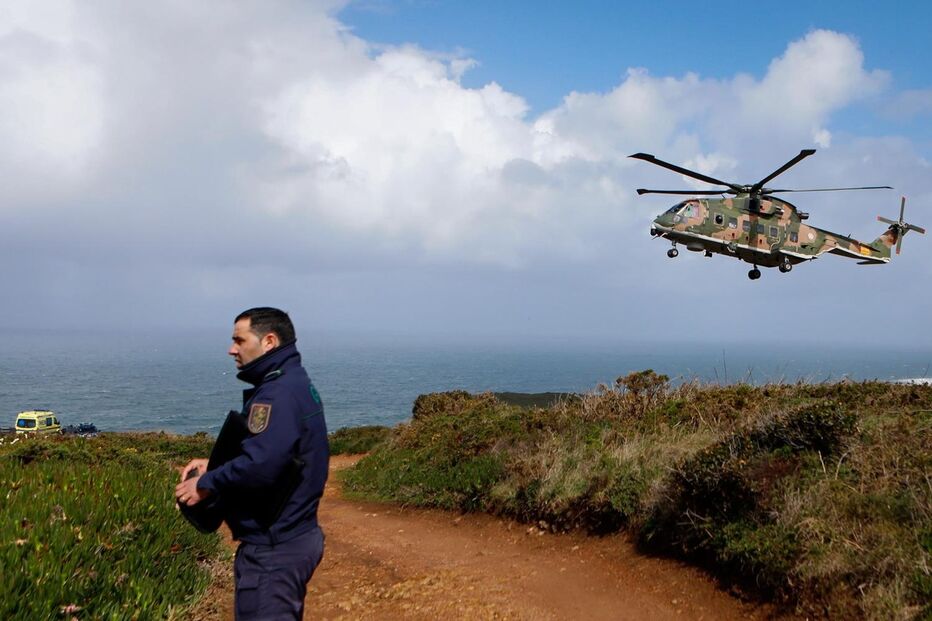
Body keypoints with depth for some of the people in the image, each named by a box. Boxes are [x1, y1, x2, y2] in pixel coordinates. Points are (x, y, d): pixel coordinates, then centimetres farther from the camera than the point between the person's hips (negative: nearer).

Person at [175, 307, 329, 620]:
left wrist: (207, 484, -17)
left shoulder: (278, 394, -21)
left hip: (273, 550, -11)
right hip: (294, 536, 11)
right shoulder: (297, 384, 12)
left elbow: (260, 465, -33)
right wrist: (214, 465, 8)